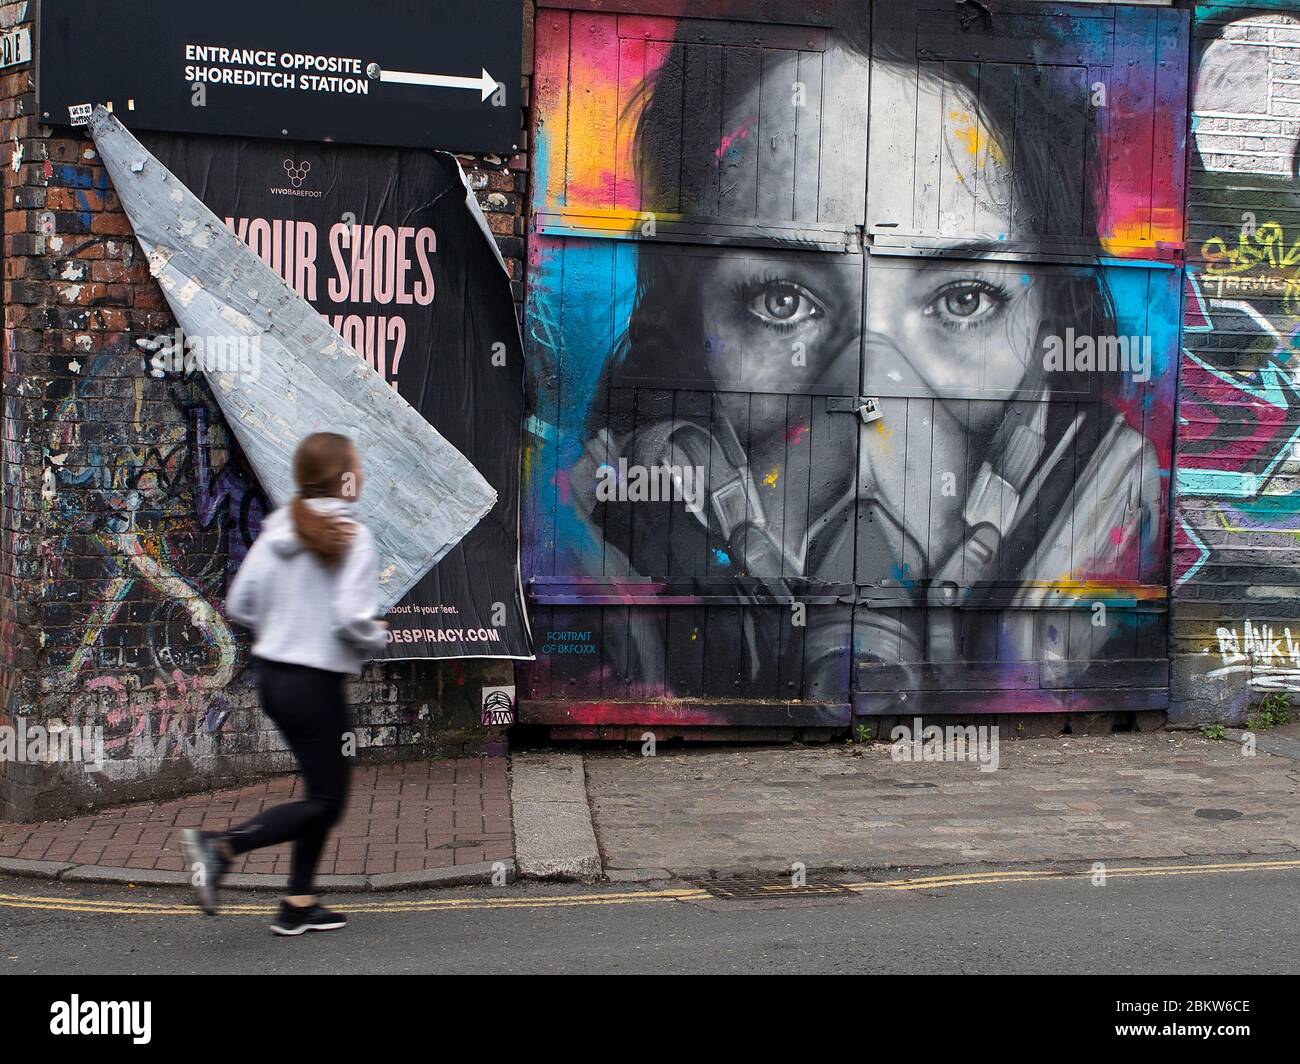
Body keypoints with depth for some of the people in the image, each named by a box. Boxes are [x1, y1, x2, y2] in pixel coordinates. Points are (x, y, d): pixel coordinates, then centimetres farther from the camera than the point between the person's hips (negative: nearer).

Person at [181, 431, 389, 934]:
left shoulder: (277, 529, 4)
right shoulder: (352, 537, -15)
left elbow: (239, 605, 4)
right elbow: (351, 618, -23)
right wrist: (379, 635, -3)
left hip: (270, 672, 8)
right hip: (316, 682, -8)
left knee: (324, 786, 19)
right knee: (326, 801, 4)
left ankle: (300, 903, 21)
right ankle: (222, 845, -10)